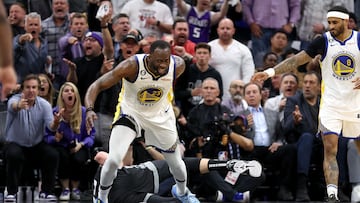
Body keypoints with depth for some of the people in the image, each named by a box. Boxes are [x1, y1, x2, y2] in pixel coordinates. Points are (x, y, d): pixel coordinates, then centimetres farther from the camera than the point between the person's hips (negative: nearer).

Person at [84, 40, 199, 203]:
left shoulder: (178, 65, -22)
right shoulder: (132, 66, -32)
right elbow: (98, 85, -31)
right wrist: (89, 109, -46)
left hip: (160, 116, 3)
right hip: (130, 112, -3)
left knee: (176, 163, 14)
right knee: (113, 159, -21)